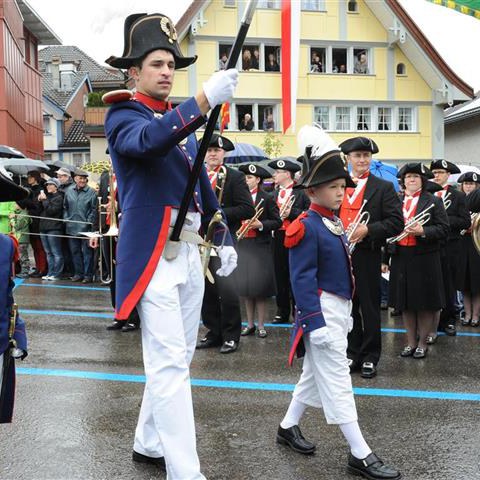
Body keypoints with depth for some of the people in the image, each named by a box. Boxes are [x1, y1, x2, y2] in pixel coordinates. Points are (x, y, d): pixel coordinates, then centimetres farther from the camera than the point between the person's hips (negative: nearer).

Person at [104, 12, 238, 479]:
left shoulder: (180, 121, 20)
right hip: (154, 254, -8)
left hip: (189, 251, 8)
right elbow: (148, 140, -29)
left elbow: (202, 185, 23)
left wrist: (223, 238, 18)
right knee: (169, 362, -10)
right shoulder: (123, 115, -4)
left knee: (176, 358, 15)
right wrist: (204, 99, -39)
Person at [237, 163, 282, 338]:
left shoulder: (267, 198, -2)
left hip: (260, 247, -4)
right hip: (243, 245, 4)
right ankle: (250, 324, 18)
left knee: (259, 286, -2)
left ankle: (261, 325, 9)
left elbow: (277, 222, -4)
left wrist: (260, 224, -17)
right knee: (245, 286, 7)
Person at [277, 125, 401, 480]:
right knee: (337, 379, -5)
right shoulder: (307, 227, -16)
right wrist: (315, 323, -24)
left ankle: (288, 427, 33)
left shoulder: (334, 222, 12)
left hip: (339, 310, 10)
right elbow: (302, 279, -20)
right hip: (322, 312, -10)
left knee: (316, 372, 18)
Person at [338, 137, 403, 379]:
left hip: (367, 256, -3)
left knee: (370, 307, 4)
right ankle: (352, 354, 22)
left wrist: (368, 229, -18)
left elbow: (396, 222, -7)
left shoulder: (383, 187, 0)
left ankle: (370, 357, 15)